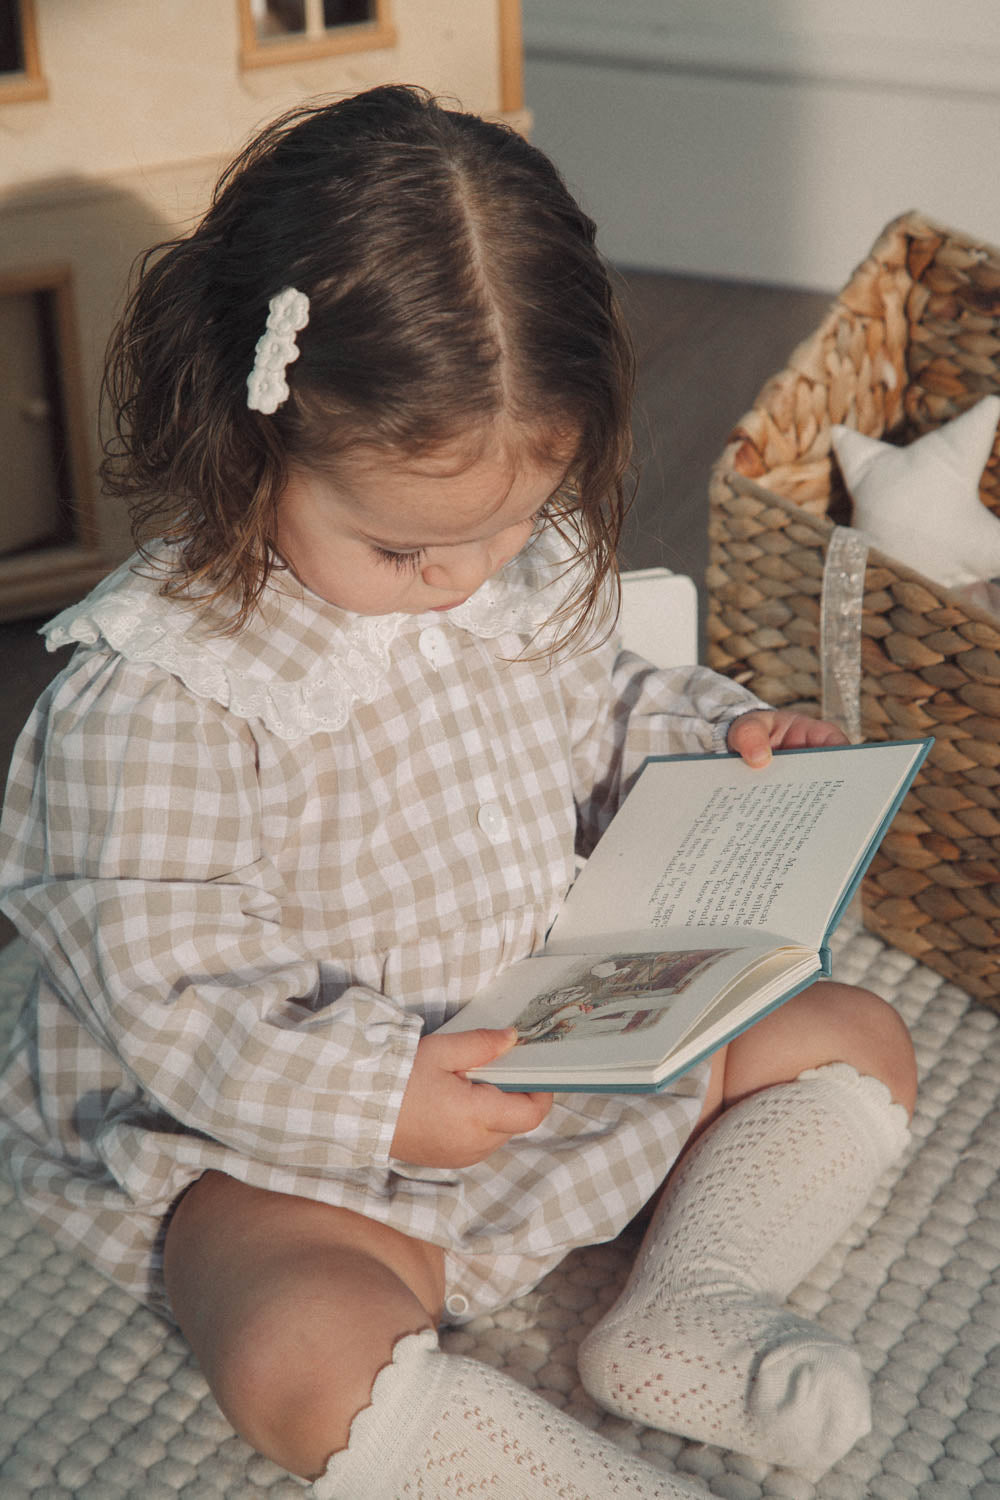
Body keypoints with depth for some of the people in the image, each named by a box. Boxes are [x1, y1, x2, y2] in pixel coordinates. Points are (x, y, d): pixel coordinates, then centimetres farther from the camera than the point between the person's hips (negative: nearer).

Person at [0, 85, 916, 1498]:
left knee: (855, 1041, 6)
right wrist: (376, 1100, -33)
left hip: (577, 1039, 7)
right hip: (293, 1133, -6)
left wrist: (722, 738, -2)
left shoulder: (536, 568, -2)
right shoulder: (151, 691, -23)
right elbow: (172, 986, -23)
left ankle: (686, 1307, -7)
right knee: (304, 1349, -33)